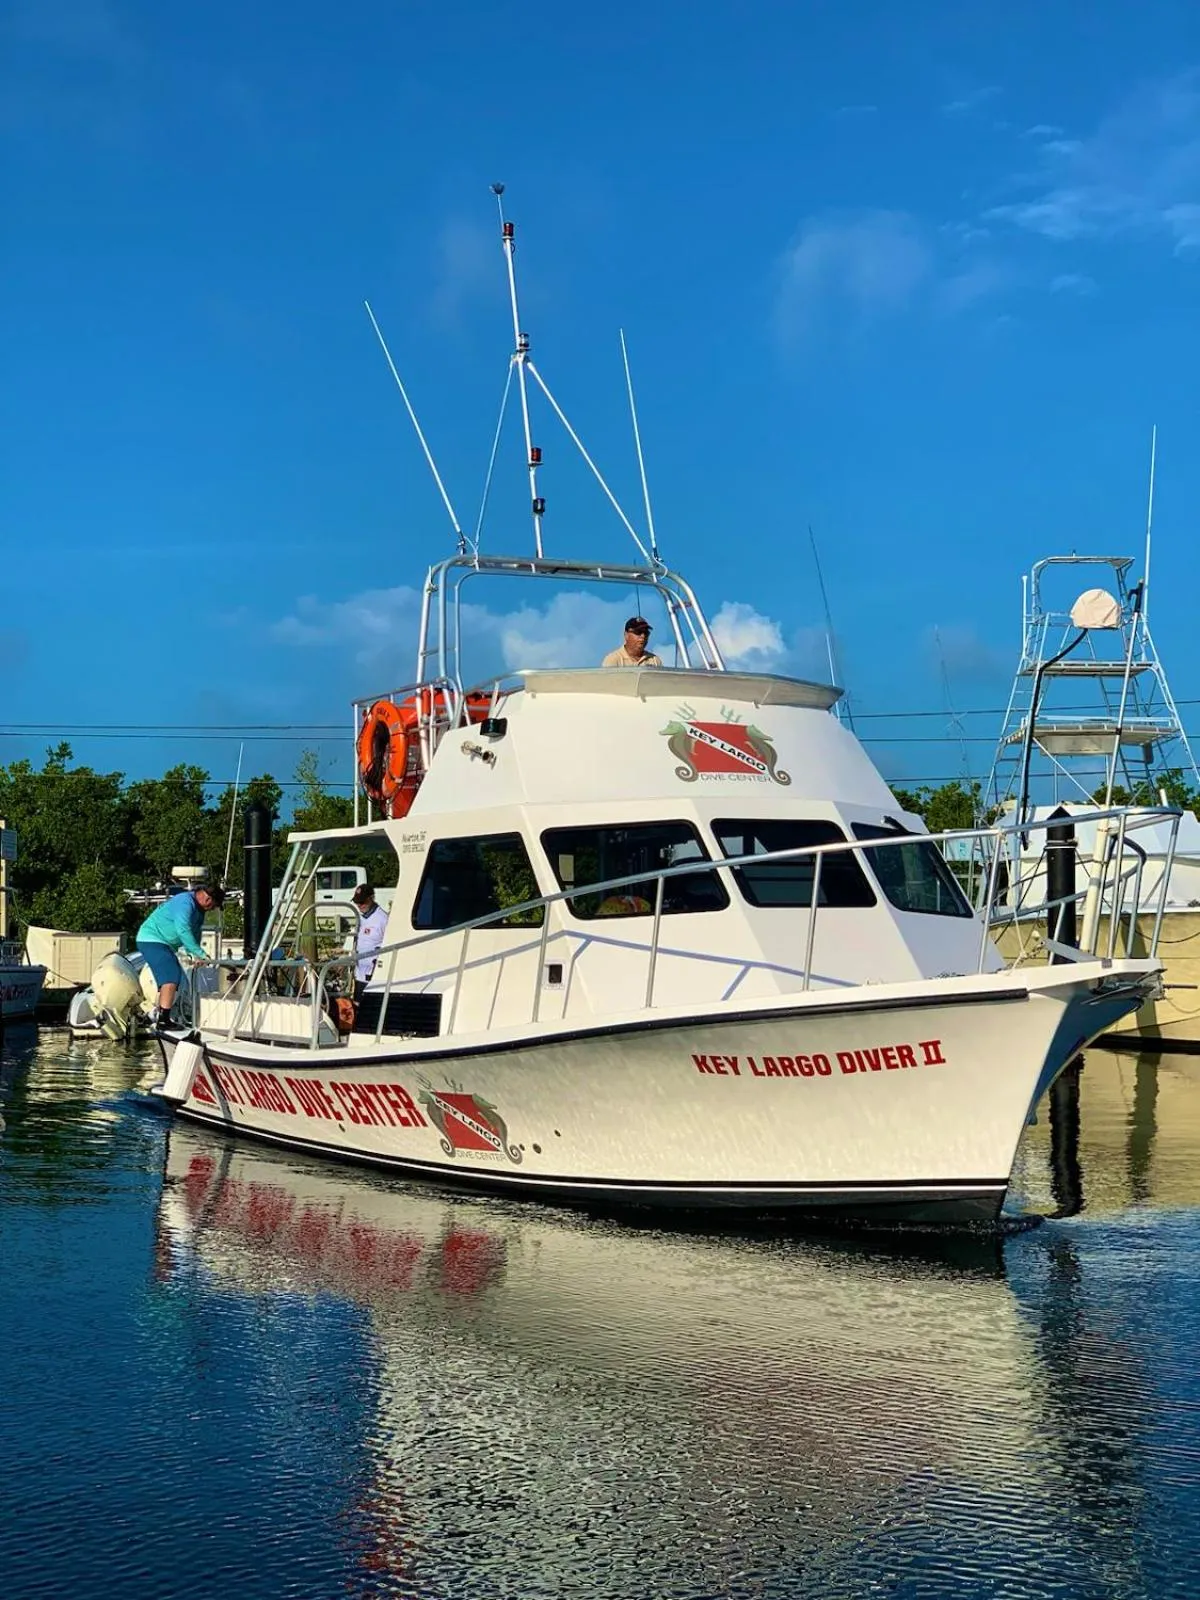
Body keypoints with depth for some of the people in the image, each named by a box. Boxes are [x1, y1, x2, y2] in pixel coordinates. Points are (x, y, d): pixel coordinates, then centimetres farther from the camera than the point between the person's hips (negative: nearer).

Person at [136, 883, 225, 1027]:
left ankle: (160, 1017, 24)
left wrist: (195, 955, 5)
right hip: (151, 940, -11)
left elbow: (195, 933, 19)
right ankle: (163, 1020, -25)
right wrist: (199, 953, -30)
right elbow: (183, 930, -32)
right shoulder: (185, 903, -22)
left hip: (164, 944, 11)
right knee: (171, 977, -21)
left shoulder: (198, 909, 11)